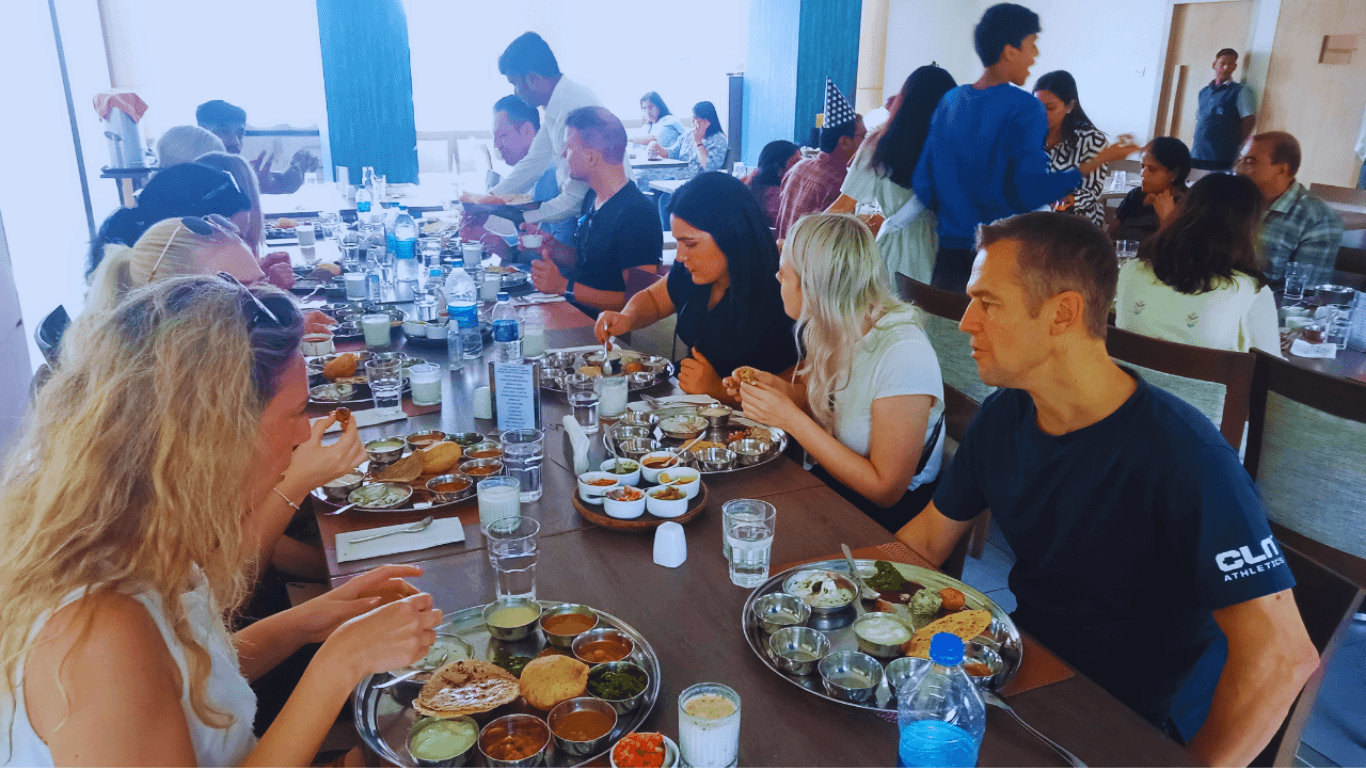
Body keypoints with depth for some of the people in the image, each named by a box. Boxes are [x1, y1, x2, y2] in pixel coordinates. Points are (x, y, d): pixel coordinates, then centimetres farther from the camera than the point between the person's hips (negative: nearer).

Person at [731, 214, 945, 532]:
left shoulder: (904, 354, -27)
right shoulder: (822, 327, -4)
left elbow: (885, 490, -24)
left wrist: (790, 418, -25)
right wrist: (780, 389, -8)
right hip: (827, 479, 7)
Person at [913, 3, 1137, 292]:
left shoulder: (949, 101, 6)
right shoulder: (1024, 108, -12)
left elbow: (923, 184, 8)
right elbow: (1033, 191, -18)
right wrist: (1097, 163, -9)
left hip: (950, 250, 6)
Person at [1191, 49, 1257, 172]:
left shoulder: (1240, 91, 2)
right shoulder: (1204, 92, 18)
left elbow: (1249, 121, -2)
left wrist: (1234, 145, -2)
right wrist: (1195, 144, 10)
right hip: (1196, 155, 5)